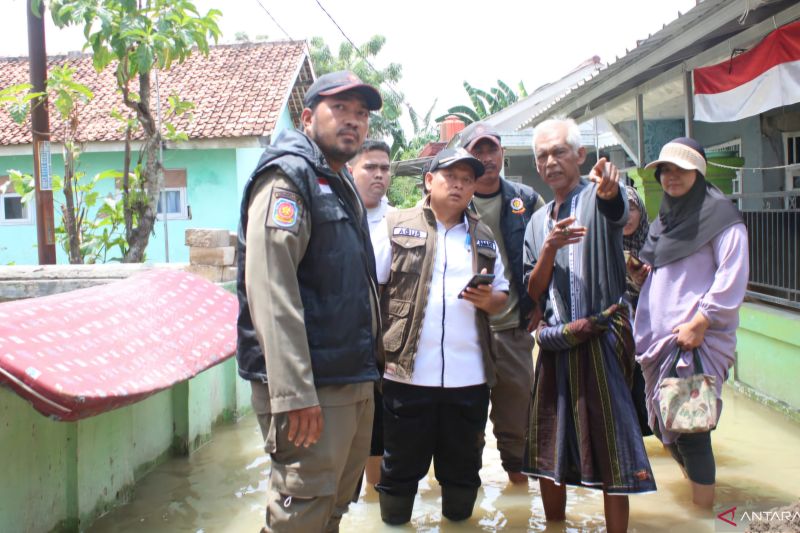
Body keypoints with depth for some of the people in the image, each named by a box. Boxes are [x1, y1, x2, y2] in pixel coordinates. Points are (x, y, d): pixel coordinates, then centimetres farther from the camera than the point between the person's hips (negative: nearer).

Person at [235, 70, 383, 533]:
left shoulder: (342, 184, 19)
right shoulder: (287, 178, -10)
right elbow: (270, 292, -22)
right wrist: (293, 392, -26)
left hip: (355, 381, 9)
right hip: (312, 388, -9)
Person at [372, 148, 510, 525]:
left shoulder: (484, 237, 13)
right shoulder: (396, 226, 2)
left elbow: (501, 297, 14)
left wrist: (488, 300, -9)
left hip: (469, 376, 3)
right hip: (408, 372, -3)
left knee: (463, 467, 15)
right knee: (400, 467, 10)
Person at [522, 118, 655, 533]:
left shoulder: (597, 200, -3)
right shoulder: (537, 222, 14)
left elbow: (618, 211, -29)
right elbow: (533, 292, 7)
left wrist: (609, 190, -53)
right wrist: (550, 249, -11)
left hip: (601, 339, -5)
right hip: (556, 345, 6)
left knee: (610, 450, -3)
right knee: (548, 447, 12)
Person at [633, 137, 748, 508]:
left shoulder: (720, 216, -6)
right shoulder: (665, 219, 18)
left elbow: (731, 278, -15)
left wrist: (698, 325, -19)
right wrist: (644, 273, 7)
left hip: (697, 338, -8)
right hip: (659, 337, 8)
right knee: (665, 422, 13)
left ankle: (704, 509, 1)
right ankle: (698, 479, 32)